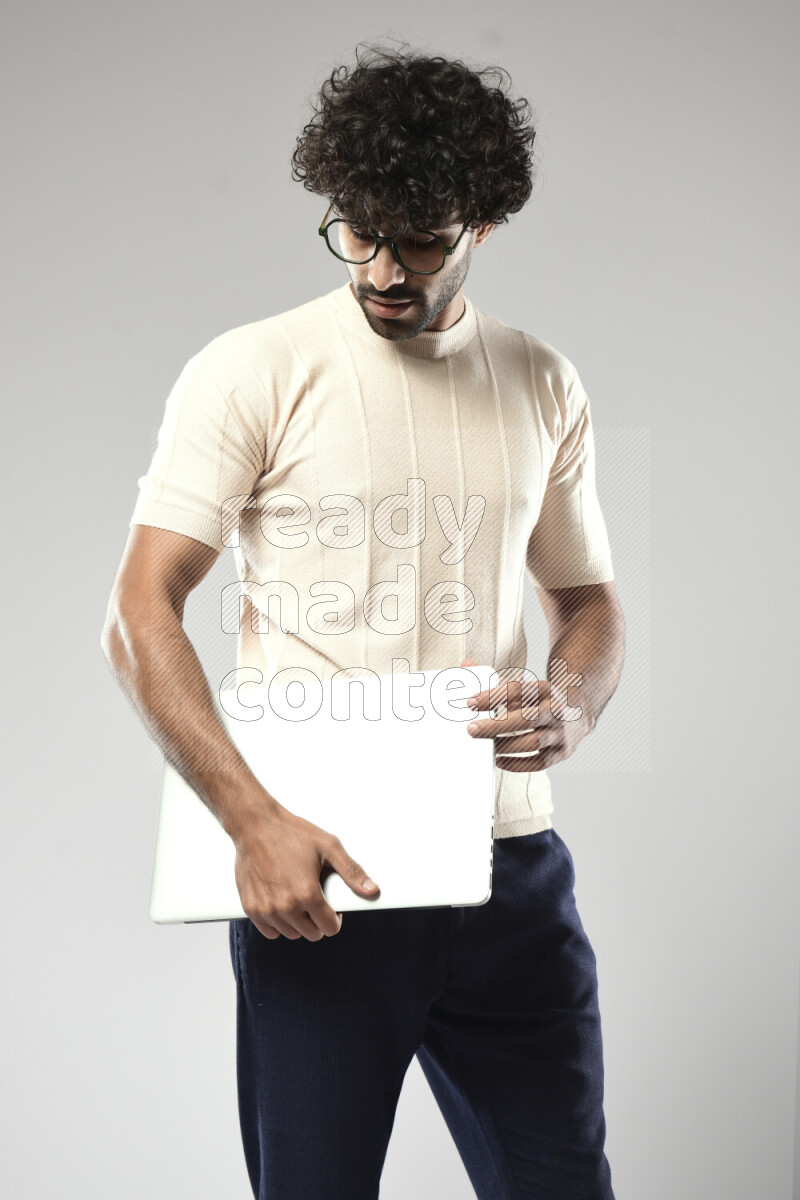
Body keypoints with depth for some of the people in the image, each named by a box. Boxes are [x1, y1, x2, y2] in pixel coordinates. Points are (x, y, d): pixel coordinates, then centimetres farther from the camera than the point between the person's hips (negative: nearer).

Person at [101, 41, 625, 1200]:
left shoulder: (543, 385, 9)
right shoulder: (252, 372, -3)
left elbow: (590, 597, 19)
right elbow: (138, 617, -8)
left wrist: (572, 703, -5)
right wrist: (254, 822, -18)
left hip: (509, 870, 3)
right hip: (313, 875, -3)